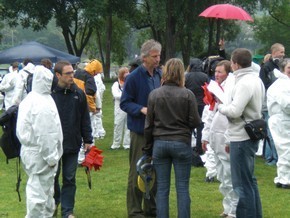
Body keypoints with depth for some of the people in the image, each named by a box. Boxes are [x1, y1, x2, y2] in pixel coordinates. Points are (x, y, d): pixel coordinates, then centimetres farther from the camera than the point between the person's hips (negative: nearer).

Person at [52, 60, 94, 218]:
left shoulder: (79, 94, 1)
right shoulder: (50, 94, -10)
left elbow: (85, 119, 7)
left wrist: (87, 140, 6)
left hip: (73, 145, 2)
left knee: (70, 179, 7)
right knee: (53, 177, 12)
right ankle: (54, 202, 36)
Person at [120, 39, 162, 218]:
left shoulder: (160, 75, 6)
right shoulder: (134, 77, -11)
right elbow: (124, 103, -9)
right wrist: (142, 109, -22)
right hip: (140, 131, -6)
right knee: (138, 171, 0)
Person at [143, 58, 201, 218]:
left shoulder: (154, 94, 0)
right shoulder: (187, 94, -8)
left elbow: (149, 125, 3)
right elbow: (195, 122, -6)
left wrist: (148, 148, 12)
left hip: (160, 143, 2)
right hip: (182, 143, -2)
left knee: (162, 188, 7)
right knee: (182, 188, 4)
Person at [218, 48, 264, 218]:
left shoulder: (245, 83, -19)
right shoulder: (256, 79, 11)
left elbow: (234, 111, -25)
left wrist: (220, 106, -6)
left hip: (242, 138, -10)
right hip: (251, 135, 10)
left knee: (242, 184, -3)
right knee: (249, 180, 19)